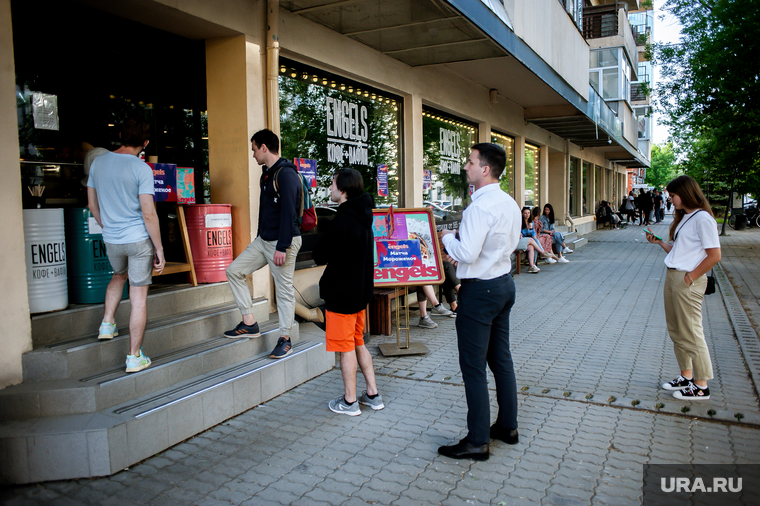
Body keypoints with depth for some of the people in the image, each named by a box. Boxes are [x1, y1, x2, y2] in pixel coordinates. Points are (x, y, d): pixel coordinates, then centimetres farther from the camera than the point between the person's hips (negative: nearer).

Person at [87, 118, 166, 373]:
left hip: (111, 240, 5)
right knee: (139, 295, 4)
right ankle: (134, 357, 10)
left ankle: (107, 324, 27)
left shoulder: (98, 162, 3)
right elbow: (149, 214, -16)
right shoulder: (142, 169, -14)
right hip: (139, 240, -5)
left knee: (119, 275, 35)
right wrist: (159, 249, -8)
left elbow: (93, 205, 12)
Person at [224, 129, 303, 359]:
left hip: (282, 241, -10)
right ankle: (249, 323, 13)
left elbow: (288, 213, -22)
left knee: (284, 289, 0)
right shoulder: (267, 174, 15)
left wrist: (282, 247, -24)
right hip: (263, 240, 10)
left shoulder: (286, 174, -16)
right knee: (234, 270, 7)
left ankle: (285, 339, 12)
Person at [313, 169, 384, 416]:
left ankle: (349, 402, 14)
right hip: (361, 290, 9)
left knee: (346, 348, 3)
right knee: (358, 343, 18)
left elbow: (320, 256, -15)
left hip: (341, 293, -9)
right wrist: (333, 257, 6)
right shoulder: (363, 217, 7)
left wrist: (320, 251, 5)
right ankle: (372, 394, 24)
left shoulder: (343, 221, -21)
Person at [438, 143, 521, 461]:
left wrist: (448, 238, -7)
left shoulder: (480, 207, -21)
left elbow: (467, 253, -27)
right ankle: (507, 427, 31)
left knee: (473, 367, -1)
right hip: (504, 283, 10)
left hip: (480, 291, -10)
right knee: (501, 360, 19)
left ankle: (477, 442, 9)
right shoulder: (510, 203, 9)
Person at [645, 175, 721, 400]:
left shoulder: (702, 218, -14)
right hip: (672, 278, 10)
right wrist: (659, 241, 7)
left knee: (691, 333, -1)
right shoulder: (683, 218, 15)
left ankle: (701, 387, 10)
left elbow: (714, 255, -19)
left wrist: (690, 278, -17)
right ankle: (686, 377, 28)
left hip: (688, 282, -10)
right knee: (676, 331, 16)